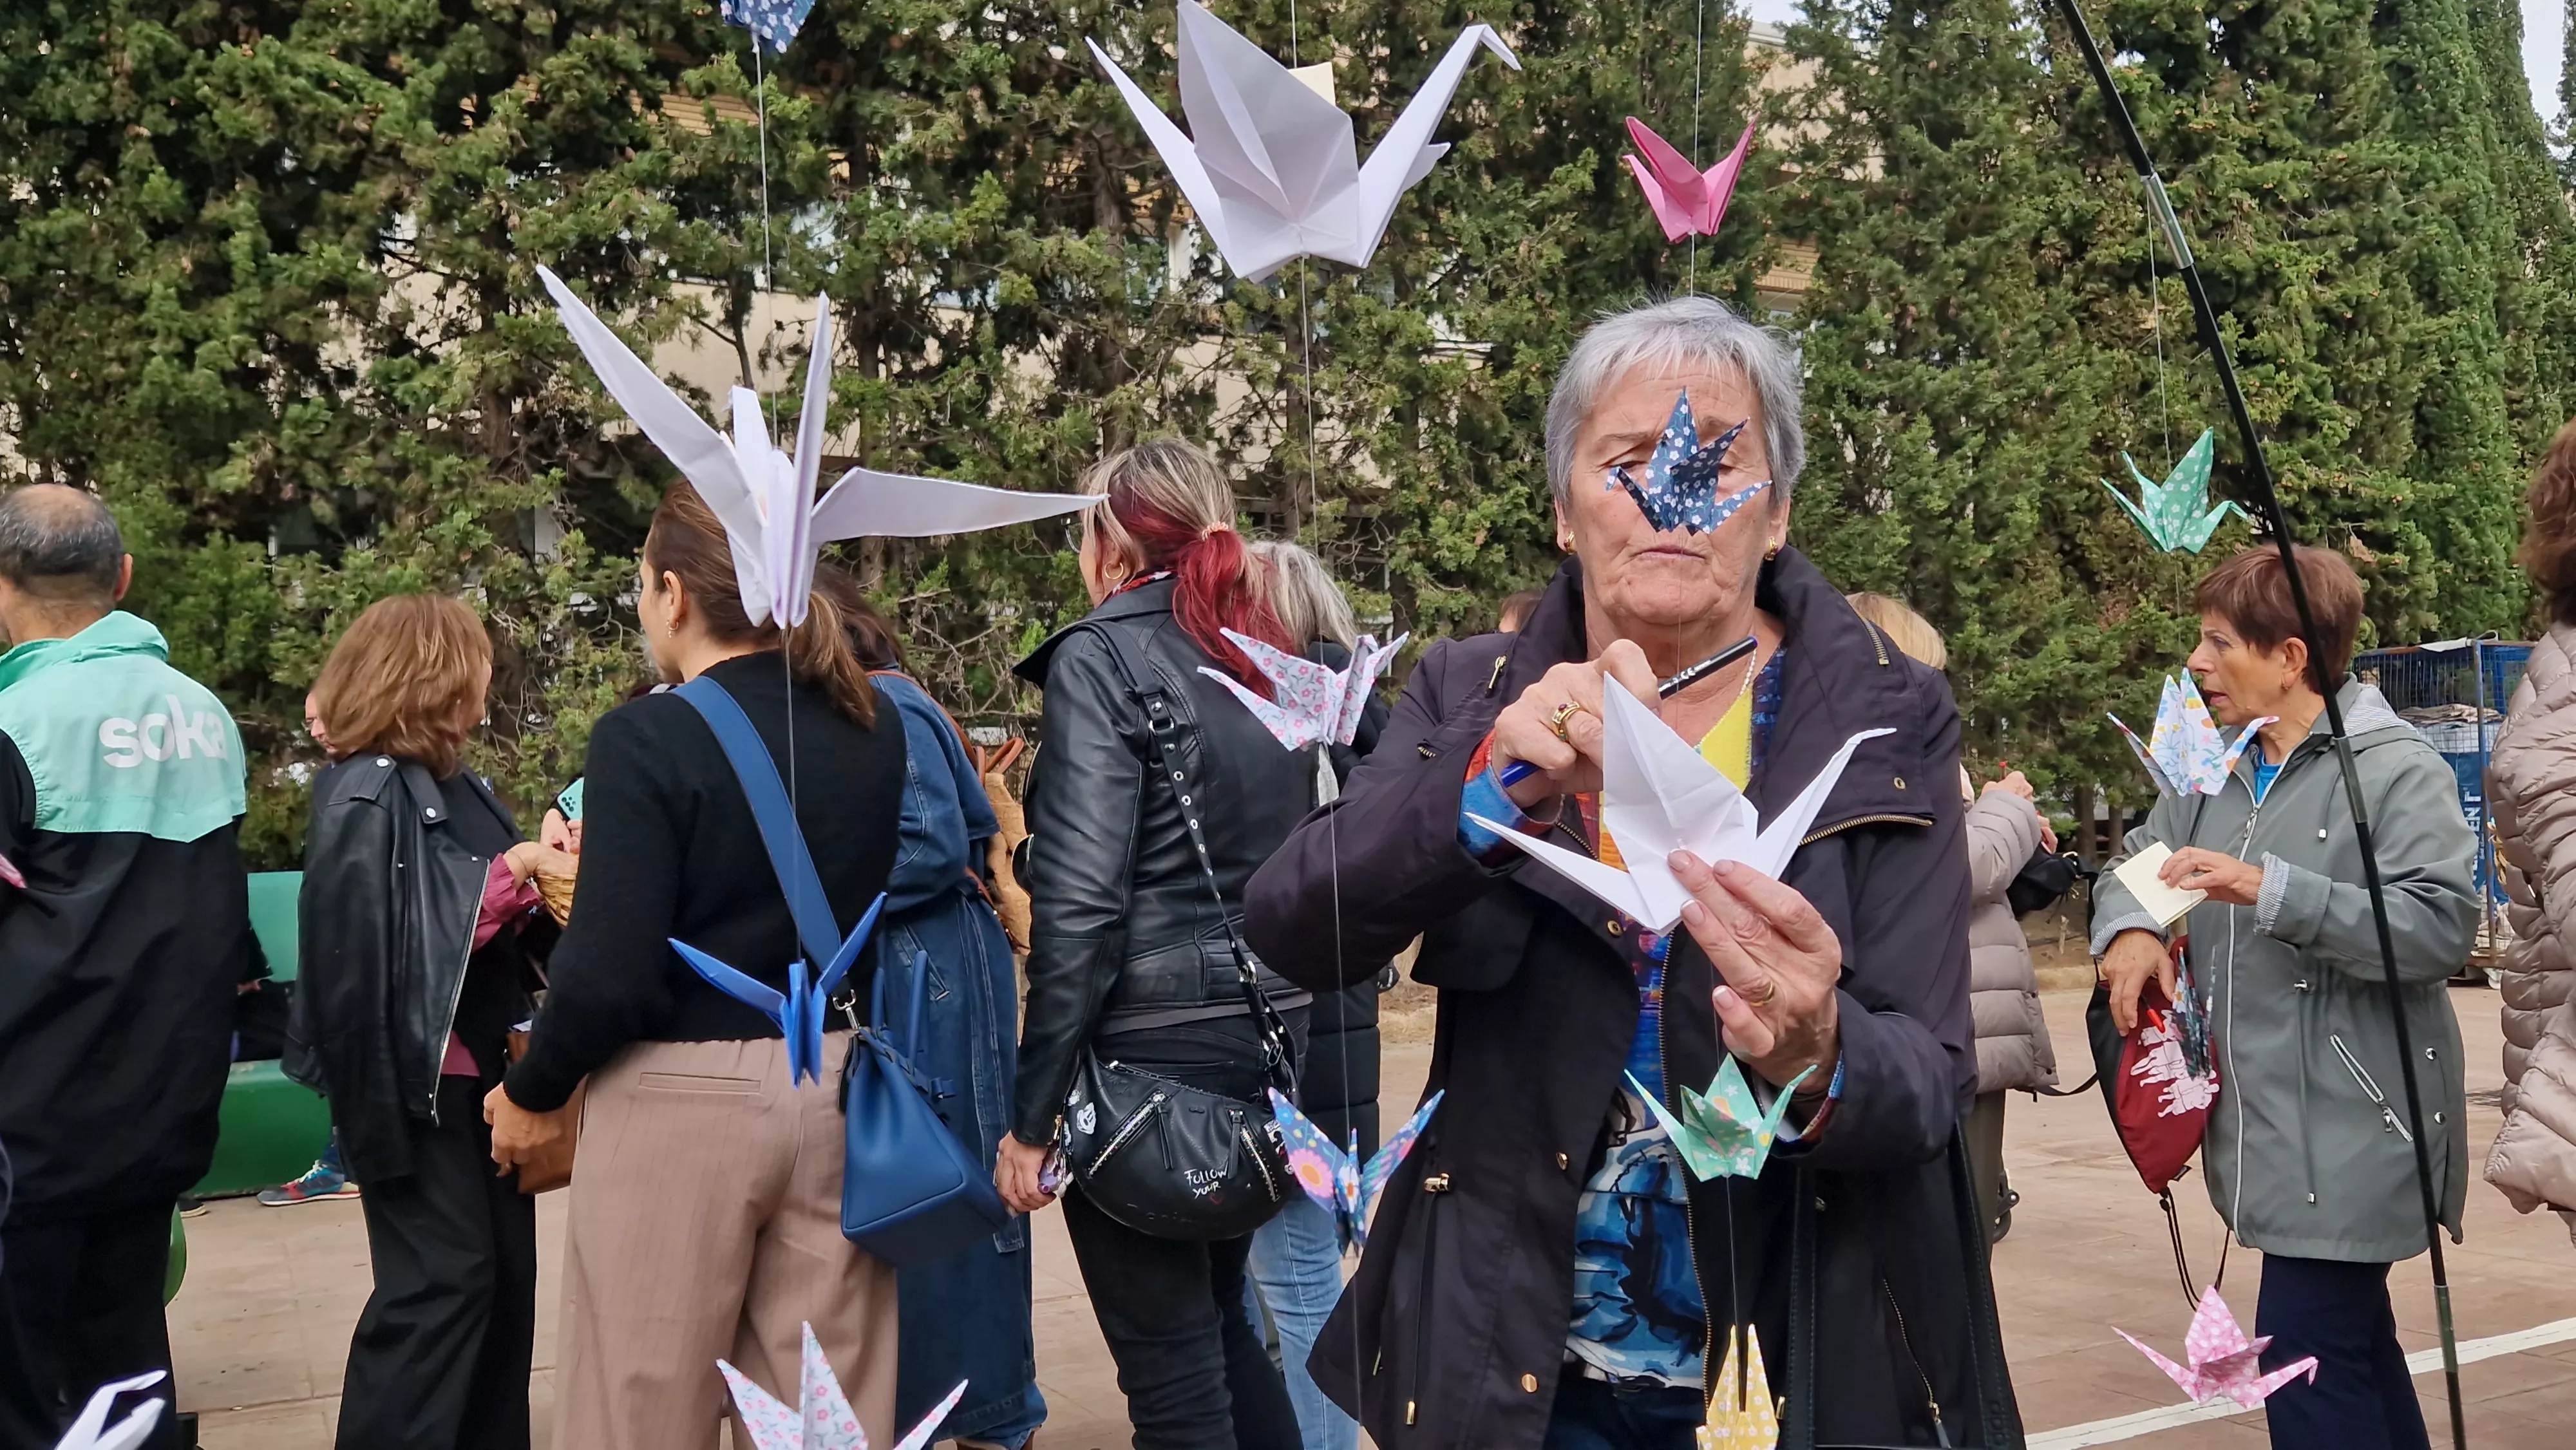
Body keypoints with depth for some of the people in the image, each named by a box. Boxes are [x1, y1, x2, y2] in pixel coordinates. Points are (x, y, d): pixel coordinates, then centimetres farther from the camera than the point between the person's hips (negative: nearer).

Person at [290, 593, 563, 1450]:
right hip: (415, 1078, -9)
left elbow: (503, 919, 14)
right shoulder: (365, 796, -14)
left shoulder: (456, 786, 12)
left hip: (479, 1067, 9)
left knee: (507, 1269, 13)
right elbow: (405, 940, -22)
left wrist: (547, 868, -1)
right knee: (440, 1277, -7)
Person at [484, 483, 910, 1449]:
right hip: (838, 1086, 6)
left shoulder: (647, 739, -14)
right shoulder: (877, 729, 3)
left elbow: (611, 976, -17)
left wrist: (531, 1093, 1)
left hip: (683, 1100, -5)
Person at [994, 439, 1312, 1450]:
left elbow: (1082, 904, -17)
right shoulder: (1270, 657, 11)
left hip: (1151, 1043, -7)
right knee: (1220, 1316, 22)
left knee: (1168, 1359, 2)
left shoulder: (1101, 658, -10)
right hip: (1272, 1028, 7)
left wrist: (1033, 1112, -12)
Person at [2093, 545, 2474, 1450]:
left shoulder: (2397, 771, -11)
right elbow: (2132, 862, 19)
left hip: (2353, 1129, -8)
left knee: (2307, 1358, -11)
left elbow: (2443, 928, -21)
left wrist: (2271, 891, -27)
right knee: (2351, 1341, 18)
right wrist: (2128, 928, -5)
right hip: (2266, 1128, 8)